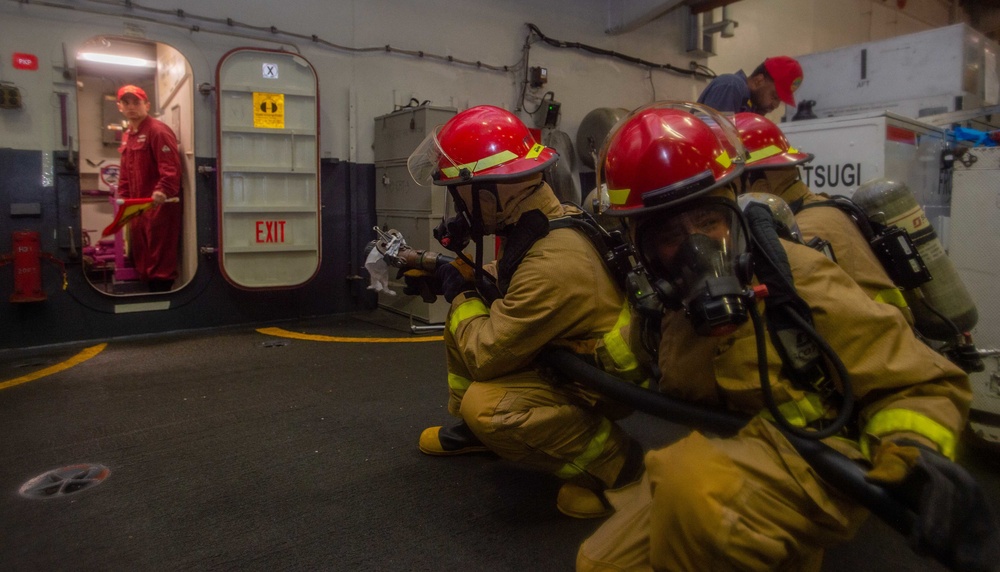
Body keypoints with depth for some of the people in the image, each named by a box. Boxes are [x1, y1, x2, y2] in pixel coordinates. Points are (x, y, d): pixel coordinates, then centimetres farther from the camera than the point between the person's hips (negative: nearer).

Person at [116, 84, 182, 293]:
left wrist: (164, 190, -36)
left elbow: (171, 166, -22)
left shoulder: (158, 130, -10)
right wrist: (123, 199, 17)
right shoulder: (128, 135, 19)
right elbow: (125, 172, 24)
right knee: (141, 258, 16)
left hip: (159, 205, -10)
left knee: (160, 258, -8)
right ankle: (149, 288, 27)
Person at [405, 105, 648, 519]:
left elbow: (484, 356, -26)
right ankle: (470, 428, 23)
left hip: (598, 386, -9)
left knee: (485, 405, -30)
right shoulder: (538, 219, -7)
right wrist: (444, 270, 3)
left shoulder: (553, 265, -35)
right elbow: (508, 282, 14)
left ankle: (614, 460, -11)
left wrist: (460, 293, -10)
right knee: (463, 317, 9)